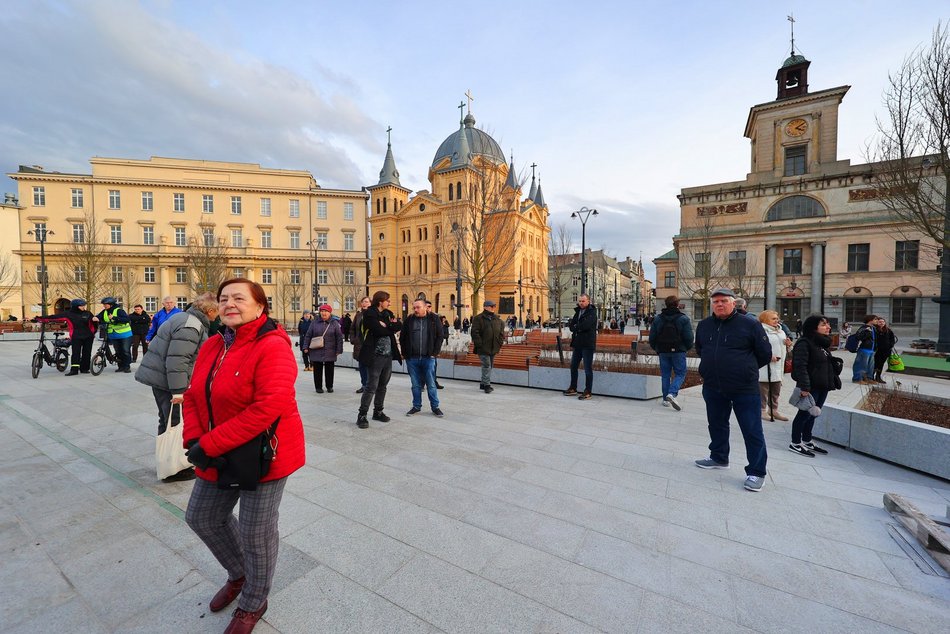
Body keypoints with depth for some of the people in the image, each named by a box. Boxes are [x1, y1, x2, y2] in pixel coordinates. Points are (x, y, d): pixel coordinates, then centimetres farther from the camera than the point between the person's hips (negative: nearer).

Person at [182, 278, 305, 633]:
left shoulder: (272, 347, -22)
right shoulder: (212, 346, 5)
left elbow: (269, 407, -30)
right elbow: (193, 398, 7)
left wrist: (209, 444, -25)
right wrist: (194, 441, -10)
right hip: (219, 456, 8)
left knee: (256, 534, 9)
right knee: (202, 517, 24)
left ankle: (253, 603, 40)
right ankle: (238, 574, 52)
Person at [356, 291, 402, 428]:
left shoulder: (388, 313, 14)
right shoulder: (369, 314, -9)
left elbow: (399, 325, 1)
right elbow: (380, 331, -21)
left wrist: (386, 326, -13)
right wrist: (391, 327, -5)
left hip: (388, 355, 7)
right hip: (375, 356, -7)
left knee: (382, 386, 14)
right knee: (372, 386, -6)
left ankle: (378, 412, 26)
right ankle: (362, 415, 5)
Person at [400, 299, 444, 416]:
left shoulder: (434, 319, -1)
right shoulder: (409, 320, 4)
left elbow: (439, 336, 0)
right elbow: (402, 337, 10)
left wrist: (435, 353, -5)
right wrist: (405, 353, 5)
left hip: (428, 358, -2)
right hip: (412, 358, 2)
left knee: (431, 384, 4)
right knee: (416, 385, 11)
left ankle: (435, 407, 18)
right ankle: (416, 406, 24)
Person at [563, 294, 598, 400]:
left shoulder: (592, 312, -9)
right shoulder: (578, 312, 15)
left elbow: (586, 325, -23)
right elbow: (571, 325, 10)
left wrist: (574, 327, -6)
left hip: (588, 344, -8)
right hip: (577, 343, 8)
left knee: (588, 369, 0)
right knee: (573, 366, 14)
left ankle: (587, 392, 8)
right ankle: (573, 388, 27)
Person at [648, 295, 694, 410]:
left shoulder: (658, 318, 3)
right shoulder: (683, 318, -5)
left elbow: (652, 337, 3)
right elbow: (689, 337, -8)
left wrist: (656, 349, 17)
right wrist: (687, 348, 10)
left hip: (663, 352, 3)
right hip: (678, 351, -3)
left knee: (665, 375, 10)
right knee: (680, 374, 6)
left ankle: (666, 399, 11)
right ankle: (672, 393, -15)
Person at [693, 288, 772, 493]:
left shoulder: (750, 324, -8)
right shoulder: (704, 325, 6)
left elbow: (765, 354, -1)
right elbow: (700, 349, 23)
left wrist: (745, 370, 6)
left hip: (744, 389, -5)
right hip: (713, 388, 5)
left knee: (752, 431, 2)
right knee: (717, 425, 18)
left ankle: (756, 472, 15)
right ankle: (719, 458, 36)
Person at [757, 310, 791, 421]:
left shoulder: (781, 332, 18)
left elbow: (781, 348, 26)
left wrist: (787, 345, 6)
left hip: (778, 365, 9)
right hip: (765, 366, -9)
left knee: (776, 390, 15)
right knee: (763, 389, 0)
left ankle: (773, 410, 27)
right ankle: (762, 410, 11)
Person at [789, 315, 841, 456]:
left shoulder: (824, 343, 13)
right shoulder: (804, 343, -17)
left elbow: (829, 363, 25)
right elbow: (800, 366, -22)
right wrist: (804, 386, -26)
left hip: (823, 386, 9)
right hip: (811, 387, -9)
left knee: (812, 414, 16)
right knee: (804, 414, 0)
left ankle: (807, 441, 28)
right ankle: (795, 444, 11)